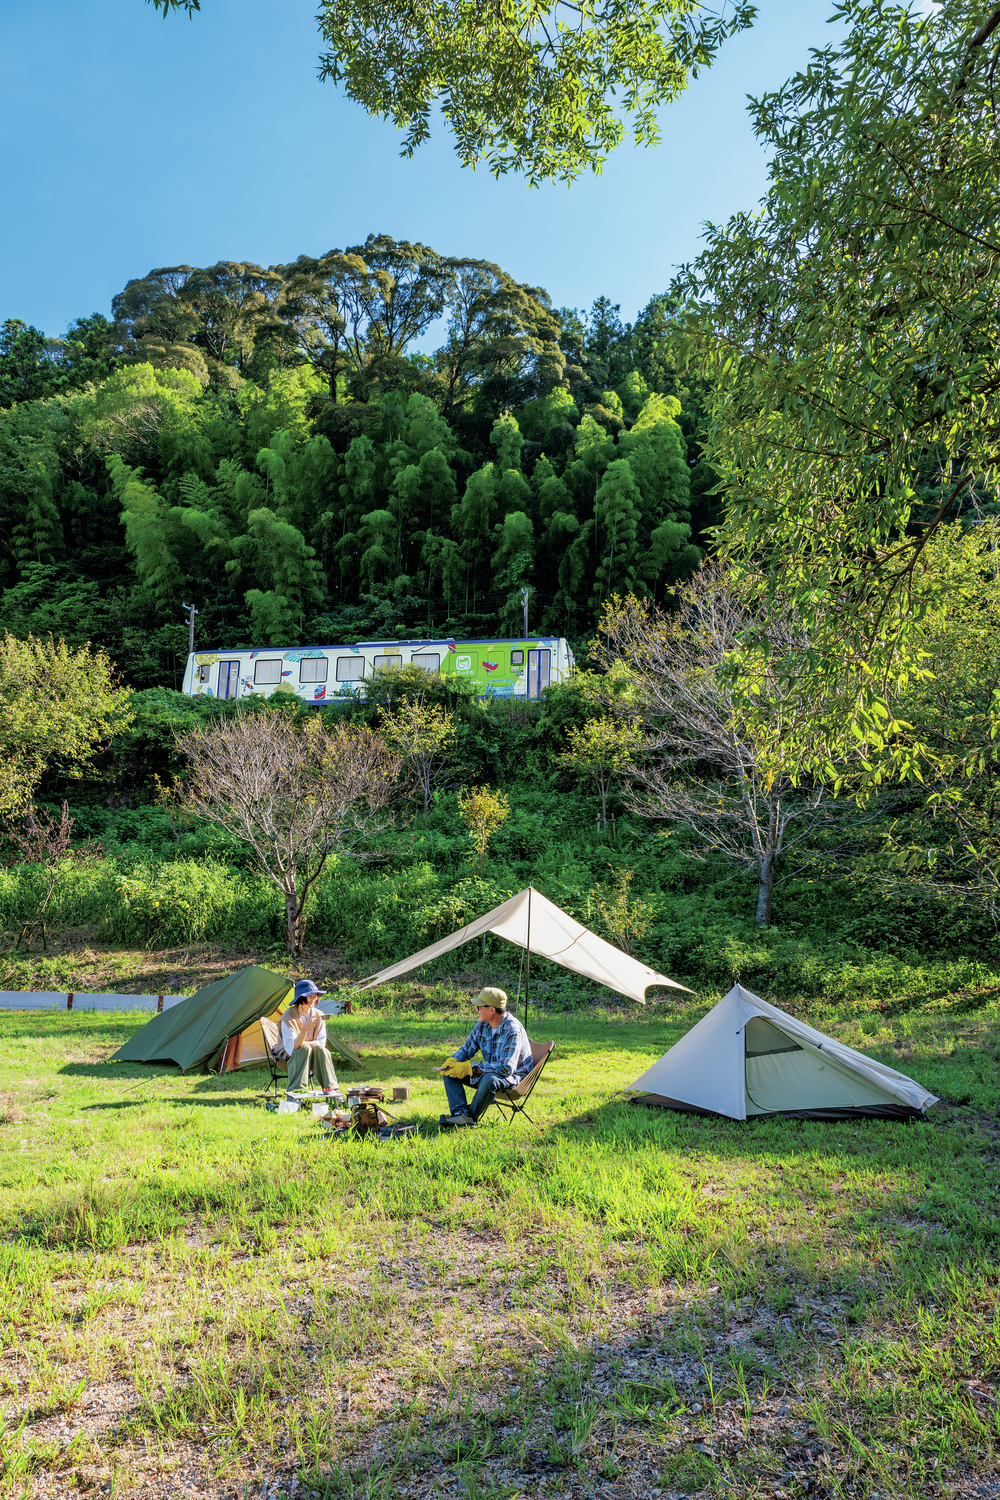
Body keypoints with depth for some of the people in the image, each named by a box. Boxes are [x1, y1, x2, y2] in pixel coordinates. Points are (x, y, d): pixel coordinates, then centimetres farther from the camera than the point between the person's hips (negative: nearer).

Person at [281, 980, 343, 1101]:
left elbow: (321, 1043, -4)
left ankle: (331, 1089, -29)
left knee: (320, 1049, -29)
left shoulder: (319, 1016, -2)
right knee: (305, 1049, -34)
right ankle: (295, 1092, -39)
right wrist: (306, 1027, -39)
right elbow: (292, 1047, -26)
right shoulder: (288, 1017, -16)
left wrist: (301, 1043, -18)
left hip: (313, 1059, 3)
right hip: (292, 1059, -3)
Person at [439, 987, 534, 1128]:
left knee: (489, 1079, -40)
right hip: (489, 1072, 8)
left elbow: (507, 1068, -32)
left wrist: (471, 1068, -32)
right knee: (449, 1072, -5)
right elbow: (467, 1048, 10)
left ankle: (470, 1117, -17)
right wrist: (452, 1061, -15)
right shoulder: (483, 1025, -1)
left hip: (514, 1076, -8)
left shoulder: (513, 1030, -26)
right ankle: (461, 1114, -24)